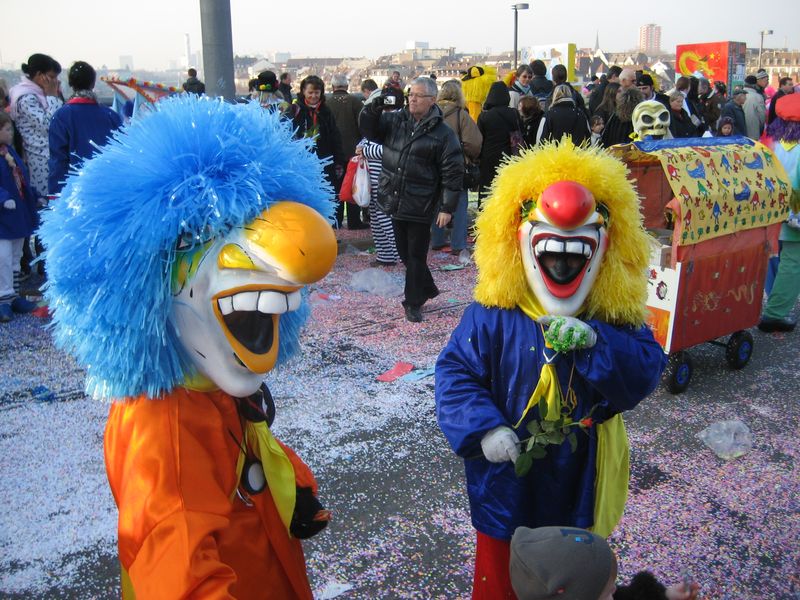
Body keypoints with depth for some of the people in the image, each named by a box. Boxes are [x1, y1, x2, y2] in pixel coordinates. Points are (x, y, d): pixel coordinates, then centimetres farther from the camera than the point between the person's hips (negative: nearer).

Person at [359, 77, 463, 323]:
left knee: (416, 255, 4)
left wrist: (447, 207, -14)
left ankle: (413, 302, 18)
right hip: (395, 201, 5)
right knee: (404, 252, 16)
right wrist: (373, 110, -16)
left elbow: (452, 173, -10)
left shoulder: (443, 133, -9)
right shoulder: (394, 120, 7)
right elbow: (369, 129, 4)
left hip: (420, 207, -5)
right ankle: (427, 289, 36)